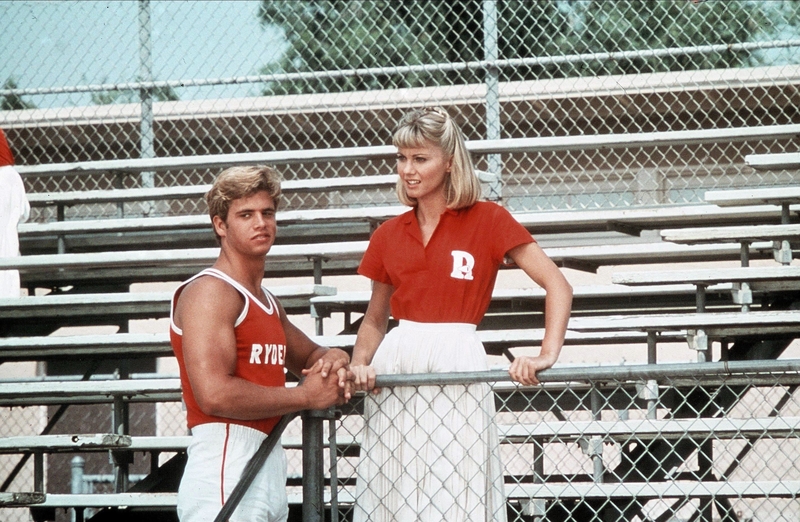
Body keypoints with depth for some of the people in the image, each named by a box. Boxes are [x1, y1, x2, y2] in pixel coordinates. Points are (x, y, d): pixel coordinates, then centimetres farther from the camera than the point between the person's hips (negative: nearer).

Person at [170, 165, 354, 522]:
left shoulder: (267, 302, 21)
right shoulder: (209, 292, -8)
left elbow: (308, 355, 37)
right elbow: (214, 393, -21)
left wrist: (332, 360, 10)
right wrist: (306, 397, -11)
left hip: (271, 464, 10)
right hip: (225, 463, -10)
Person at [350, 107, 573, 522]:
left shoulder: (487, 220, 0)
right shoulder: (388, 236, 11)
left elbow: (557, 286, -3)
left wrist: (546, 356, -15)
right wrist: (359, 365, 0)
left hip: (457, 364, -4)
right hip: (395, 363, 4)